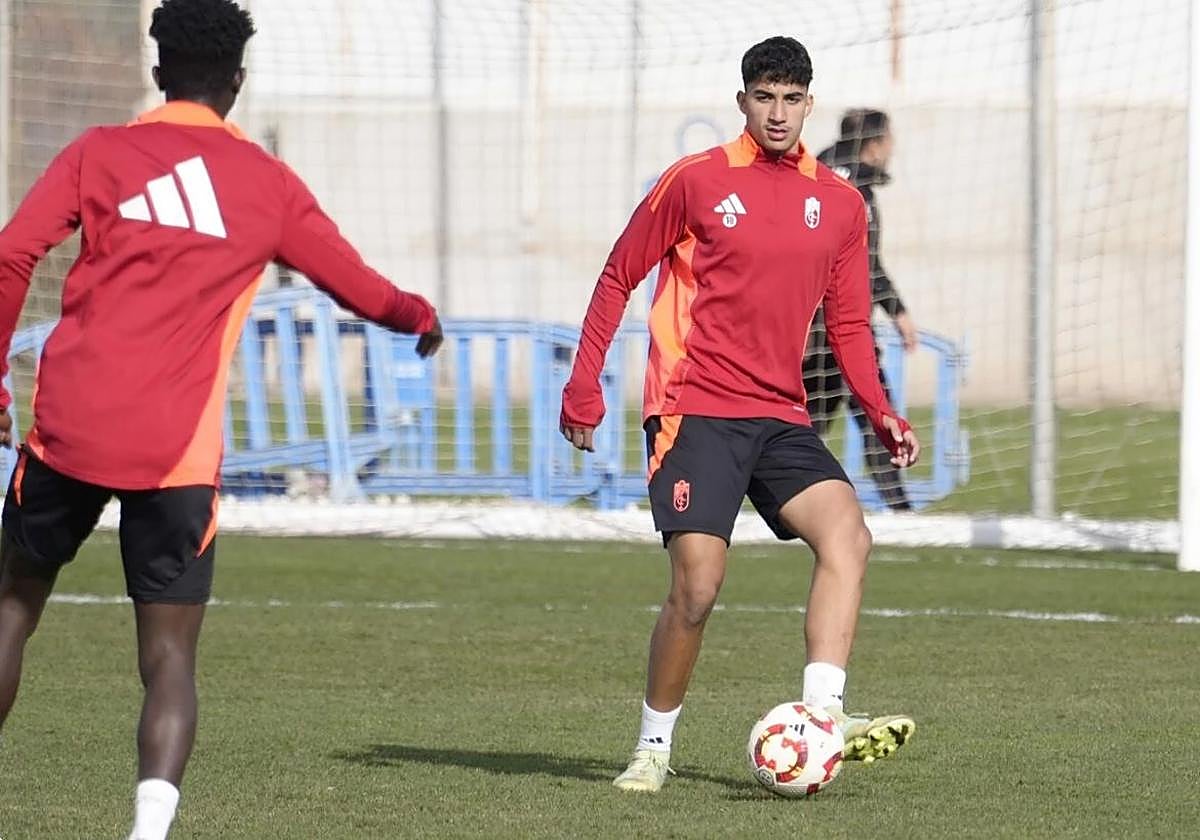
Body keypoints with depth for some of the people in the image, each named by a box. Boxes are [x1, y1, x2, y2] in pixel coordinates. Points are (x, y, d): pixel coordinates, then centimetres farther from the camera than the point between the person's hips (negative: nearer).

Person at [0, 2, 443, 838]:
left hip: (68, 430, 1)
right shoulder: (267, 183, 10)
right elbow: (361, 288, 16)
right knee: (169, 657, 3)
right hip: (178, 454, -1)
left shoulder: (99, 153, 8)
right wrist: (423, 317, 37)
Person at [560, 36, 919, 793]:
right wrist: (583, 387, 0)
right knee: (697, 587, -12)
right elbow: (620, 278, 5)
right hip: (695, 411, -4)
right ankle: (653, 749, 6)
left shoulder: (839, 204, 10)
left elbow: (848, 324, 16)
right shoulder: (695, 182, -1)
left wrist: (882, 414, 3)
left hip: (781, 418, 4)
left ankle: (821, 716, -26)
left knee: (848, 534, -20)